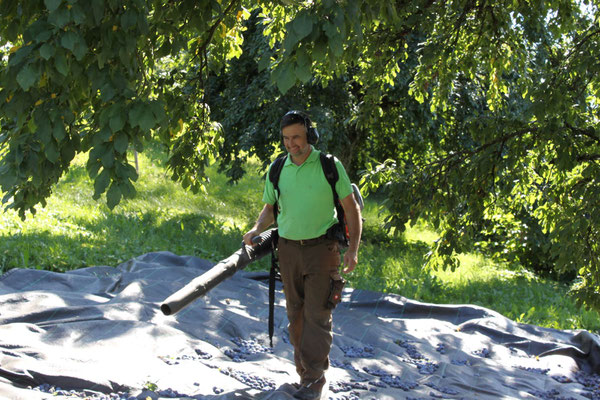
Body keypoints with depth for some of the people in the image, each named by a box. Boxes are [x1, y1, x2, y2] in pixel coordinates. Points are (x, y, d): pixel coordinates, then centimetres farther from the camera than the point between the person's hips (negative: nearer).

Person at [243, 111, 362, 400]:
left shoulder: (330, 165, -6)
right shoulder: (277, 170, 4)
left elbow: (351, 207, -2)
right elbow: (270, 207, 16)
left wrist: (353, 249, -10)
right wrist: (257, 229, -5)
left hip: (321, 248, -4)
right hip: (288, 249, 4)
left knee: (317, 314, -8)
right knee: (296, 314, 8)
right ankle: (305, 370, 18)